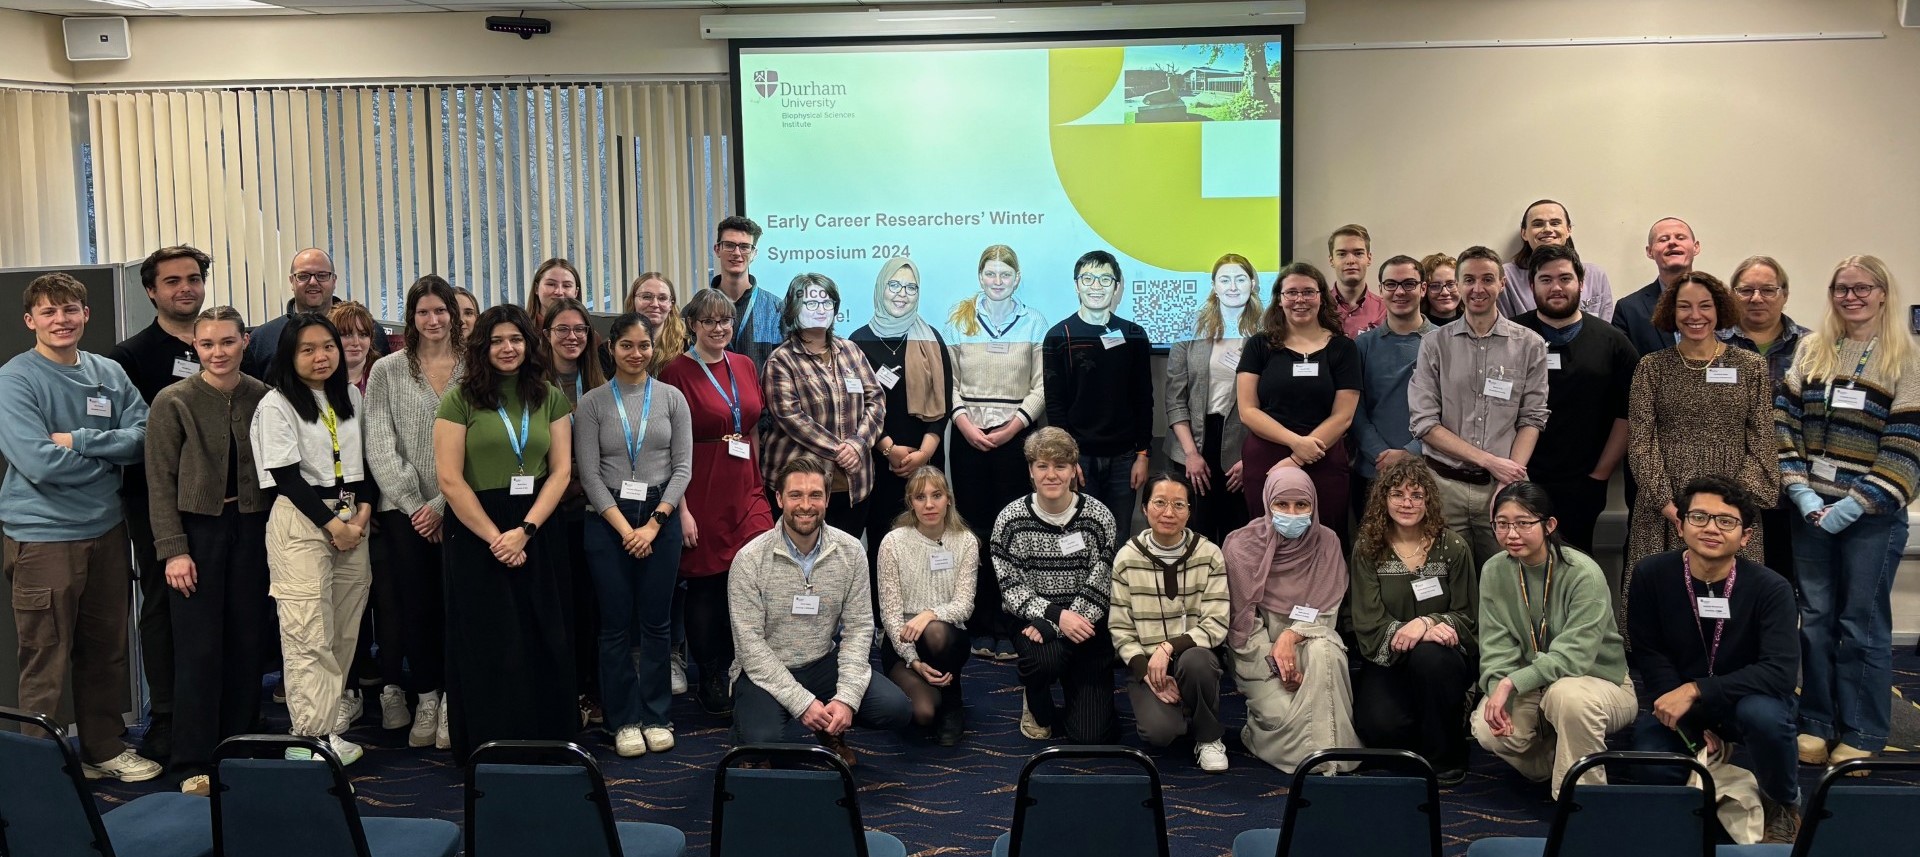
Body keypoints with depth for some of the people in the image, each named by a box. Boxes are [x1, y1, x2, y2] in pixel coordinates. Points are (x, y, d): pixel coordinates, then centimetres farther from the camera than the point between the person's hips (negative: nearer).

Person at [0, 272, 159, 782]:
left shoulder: (110, 373, 7)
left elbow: (143, 436, -4)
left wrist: (78, 441, -15)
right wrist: (109, 451, -9)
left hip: (106, 530, 5)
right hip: (43, 536, -5)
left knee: (106, 652, 15)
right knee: (45, 664, 2)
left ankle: (104, 748, 29)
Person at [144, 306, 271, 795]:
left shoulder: (262, 397, 3)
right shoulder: (173, 402, -5)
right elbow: (160, 482, -5)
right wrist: (173, 550, -10)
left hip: (251, 529, 3)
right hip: (197, 529, -3)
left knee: (249, 641, 6)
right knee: (199, 647, -2)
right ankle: (194, 763, 6)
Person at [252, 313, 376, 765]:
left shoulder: (351, 396, 12)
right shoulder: (276, 405, -5)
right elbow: (288, 478, -9)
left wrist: (364, 508, 1)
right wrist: (332, 524, -11)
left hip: (351, 516, 6)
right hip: (301, 520, -6)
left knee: (346, 625, 7)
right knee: (309, 630, -8)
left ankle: (334, 704, 21)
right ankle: (315, 733, -8)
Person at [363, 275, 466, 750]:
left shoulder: (471, 371, 5)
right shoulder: (387, 370, 6)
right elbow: (380, 446, 1)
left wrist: (442, 505, -7)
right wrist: (414, 503, -7)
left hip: (456, 509, 0)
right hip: (404, 509, 1)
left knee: (454, 605, -2)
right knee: (416, 606, 2)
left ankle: (450, 701, 7)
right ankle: (425, 700, 13)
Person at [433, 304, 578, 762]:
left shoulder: (550, 398, 8)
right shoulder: (461, 399, -2)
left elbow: (561, 470, 2)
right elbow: (449, 479, -7)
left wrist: (525, 530, -10)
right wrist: (494, 537, -11)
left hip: (537, 533, 3)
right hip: (474, 534, -3)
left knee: (542, 643, 5)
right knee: (488, 647, 3)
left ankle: (547, 739, 16)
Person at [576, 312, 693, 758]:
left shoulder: (672, 398, 4)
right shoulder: (592, 403, 1)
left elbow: (683, 467, 1)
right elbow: (589, 473, -3)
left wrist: (653, 524, -8)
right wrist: (625, 528, -10)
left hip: (661, 520, 1)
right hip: (608, 521, -1)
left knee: (657, 622, 5)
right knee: (616, 624, 4)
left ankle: (654, 716, 16)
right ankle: (625, 720, 13)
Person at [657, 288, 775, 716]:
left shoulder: (745, 365, 11)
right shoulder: (677, 372, -6)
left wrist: (761, 487, 14)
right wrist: (682, 508, -13)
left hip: (746, 492, 5)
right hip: (701, 495, -5)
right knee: (704, 588, 4)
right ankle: (710, 681, 19)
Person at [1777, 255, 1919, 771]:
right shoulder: (1811, 351, 8)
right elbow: (1783, 423, 4)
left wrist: (1856, 504, -15)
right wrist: (1800, 489, -8)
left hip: (1871, 516, -3)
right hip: (1811, 510, 3)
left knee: (1863, 625, 3)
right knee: (1815, 619, 9)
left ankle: (1862, 735, 14)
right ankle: (1817, 723, 20)